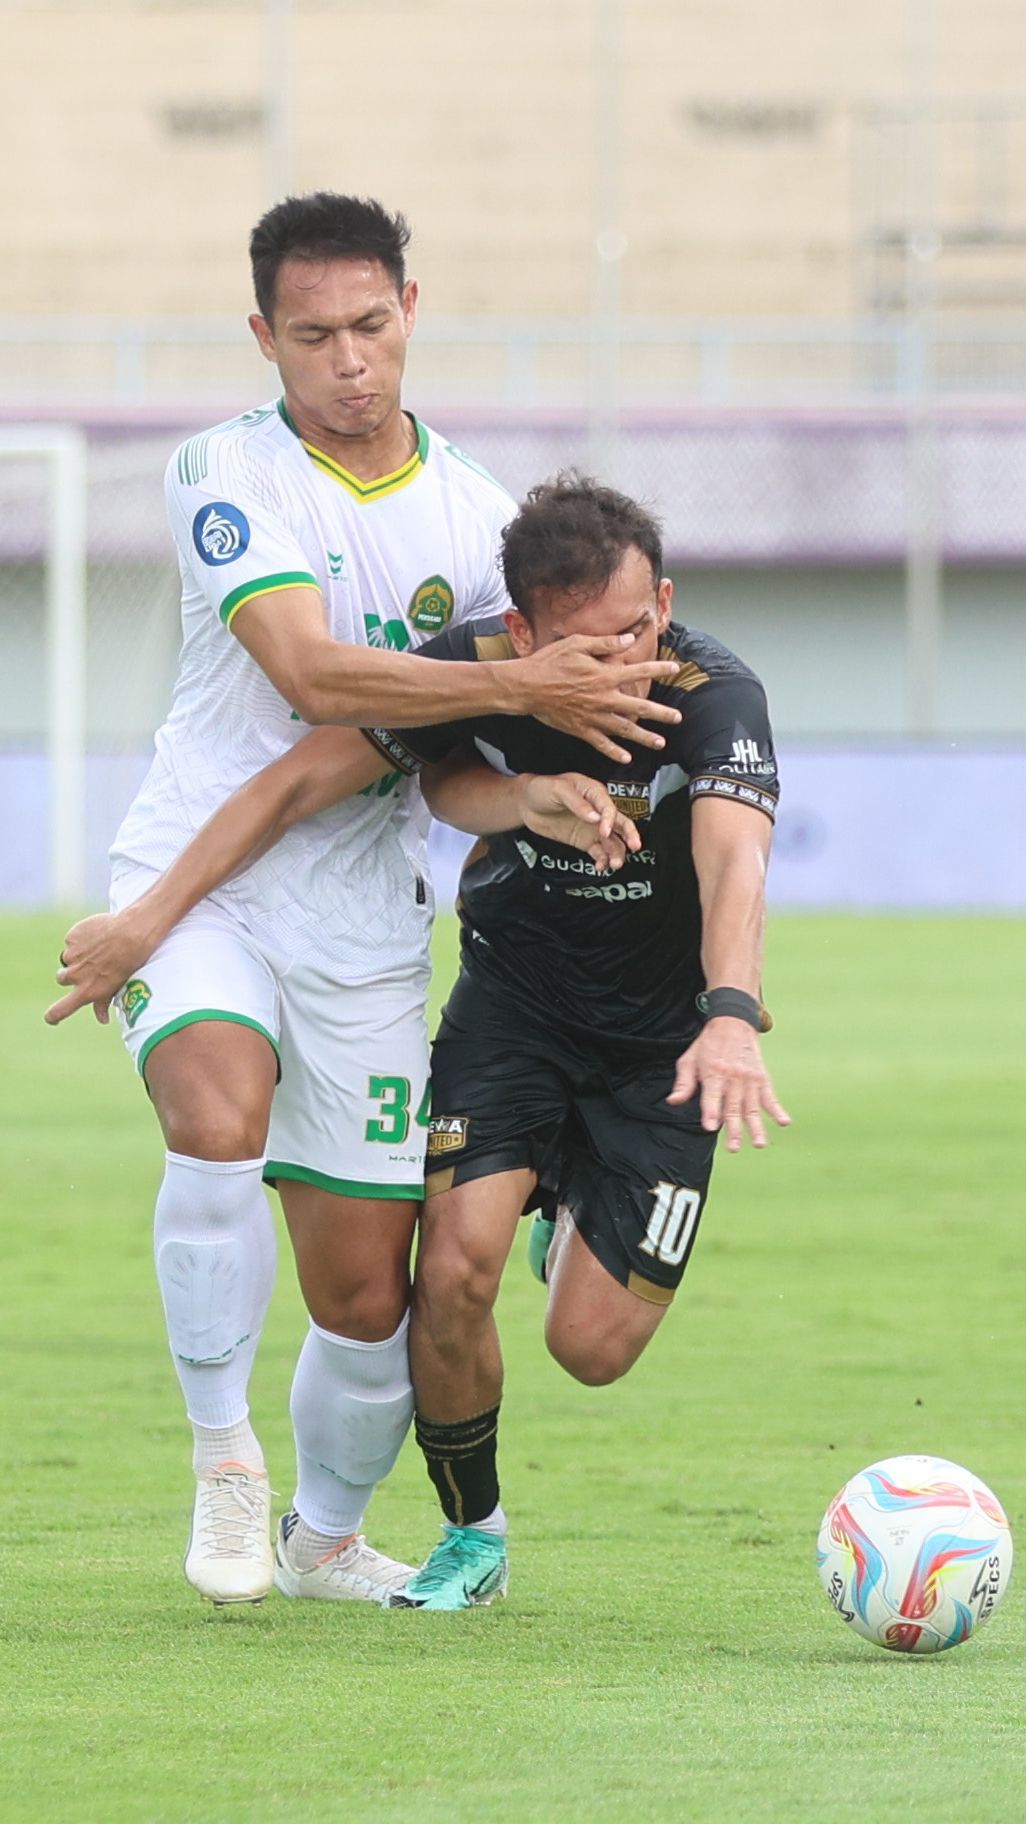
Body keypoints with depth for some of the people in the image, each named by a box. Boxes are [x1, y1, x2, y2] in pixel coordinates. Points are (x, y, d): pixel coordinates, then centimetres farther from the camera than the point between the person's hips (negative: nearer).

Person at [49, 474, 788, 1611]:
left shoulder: (713, 698, -29)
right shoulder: (475, 673, -20)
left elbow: (735, 860, -45)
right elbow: (301, 782, -12)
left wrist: (731, 1018, -64)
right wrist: (149, 918, -15)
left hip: (666, 1031, -2)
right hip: (514, 993, 2)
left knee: (591, 1347, -8)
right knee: (455, 1267, -19)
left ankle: (582, 1214, 30)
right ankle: (471, 1533, 7)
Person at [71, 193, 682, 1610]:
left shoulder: (476, 516, 6)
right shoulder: (225, 474, -7)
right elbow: (312, 672, -20)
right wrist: (519, 689, -25)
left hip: (362, 921, 4)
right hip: (197, 885, -4)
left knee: (366, 1291, 3)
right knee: (217, 1122, -33)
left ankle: (326, 1535, 30)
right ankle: (222, 1453, -16)